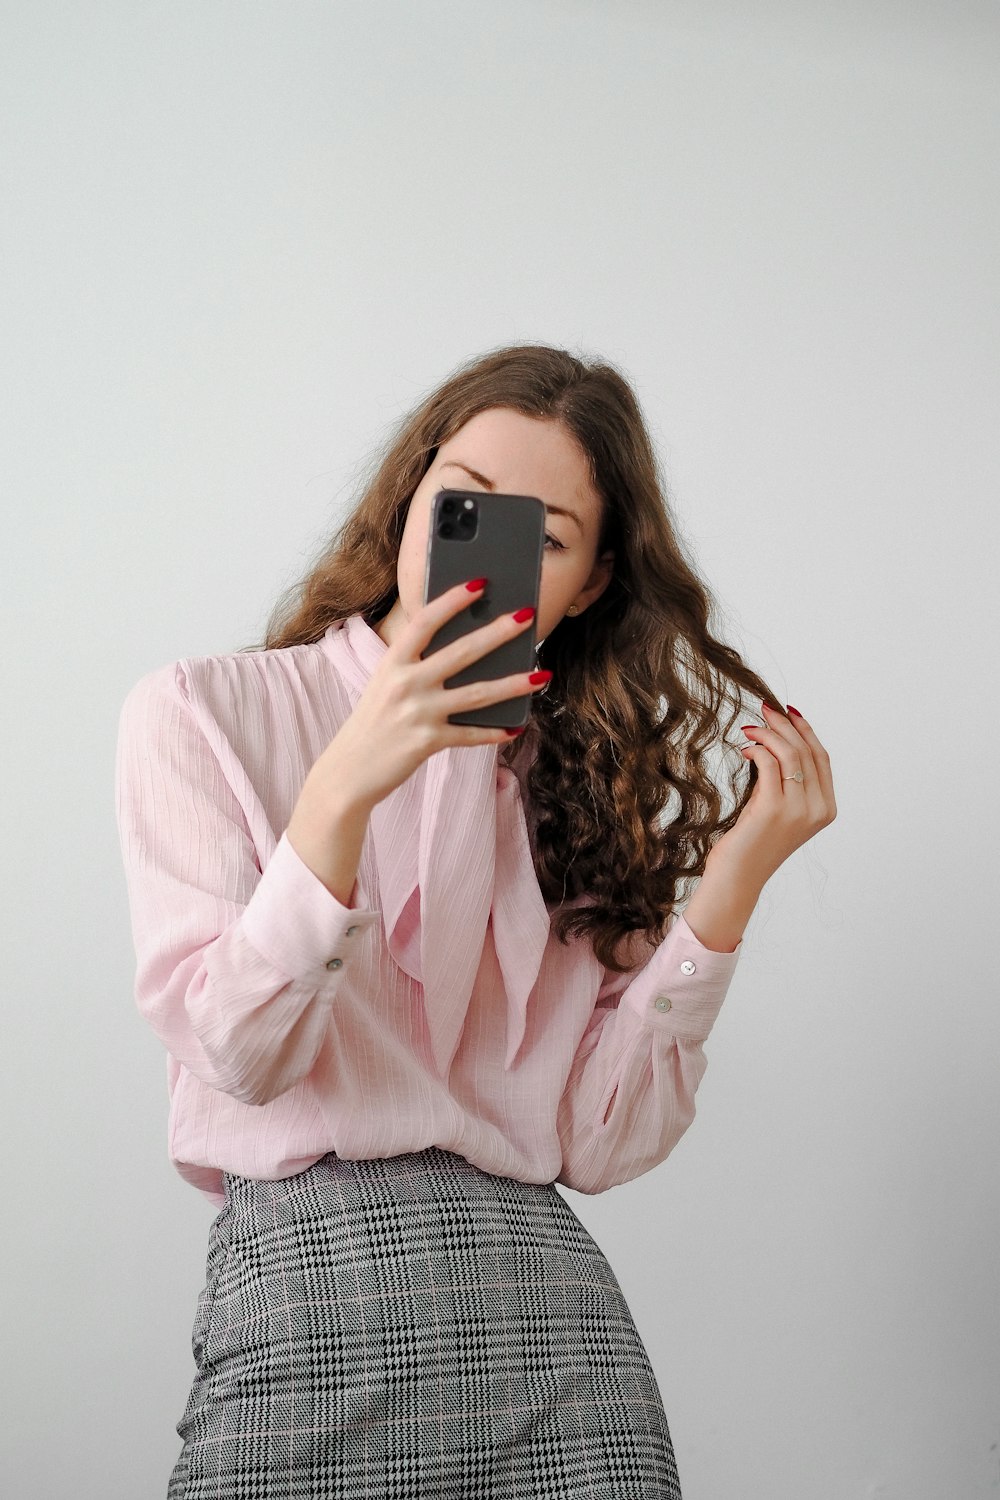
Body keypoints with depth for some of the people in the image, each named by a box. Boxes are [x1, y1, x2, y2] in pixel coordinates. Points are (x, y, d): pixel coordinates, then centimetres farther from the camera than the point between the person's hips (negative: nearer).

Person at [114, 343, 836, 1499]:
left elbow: (597, 1138, 3)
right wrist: (345, 788, -20)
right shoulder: (204, 715, 3)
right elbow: (239, 1054, -9)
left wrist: (733, 878, -5)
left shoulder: (573, 781, 14)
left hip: (554, 1294, 4)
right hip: (310, 1275, -3)